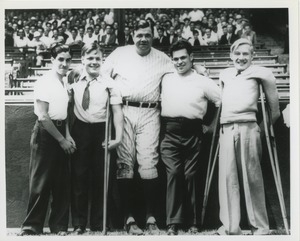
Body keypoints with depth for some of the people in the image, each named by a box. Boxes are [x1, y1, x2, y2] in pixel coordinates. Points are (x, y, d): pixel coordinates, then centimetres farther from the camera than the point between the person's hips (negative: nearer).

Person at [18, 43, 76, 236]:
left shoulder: (65, 82, 11)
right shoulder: (45, 82, -12)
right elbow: (43, 116, -16)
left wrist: (67, 135, 4)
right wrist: (61, 139, -14)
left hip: (61, 132, 8)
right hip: (45, 133, -7)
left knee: (62, 182, 9)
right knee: (41, 182, -4)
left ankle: (59, 225, 17)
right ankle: (32, 226, 5)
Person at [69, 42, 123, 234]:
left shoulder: (109, 84, -3)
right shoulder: (74, 81, 4)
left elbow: (117, 111, -6)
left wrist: (118, 137, -16)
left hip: (101, 131, -1)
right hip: (80, 131, 1)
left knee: (100, 178, 7)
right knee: (79, 176, 4)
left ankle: (98, 223, 20)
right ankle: (79, 223, 15)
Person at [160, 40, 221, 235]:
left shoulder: (203, 82, 6)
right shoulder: (166, 80, 13)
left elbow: (223, 102, 7)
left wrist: (213, 125, 6)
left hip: (192, 133, -1)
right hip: (169, 133, 1)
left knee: (191, 176, 0)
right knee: (173, 174, -9)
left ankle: (193, 223, 7)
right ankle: (173, 223, -7)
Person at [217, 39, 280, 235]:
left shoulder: (257, 73, 7)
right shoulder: (224, 75, 22)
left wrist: (274, 115, -5)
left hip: (248, 128, -4)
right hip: (226, 129, 4)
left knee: (252, 177, -4)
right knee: (227, 177, -2)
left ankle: (260, 227, 3)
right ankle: (230, 227, 1)